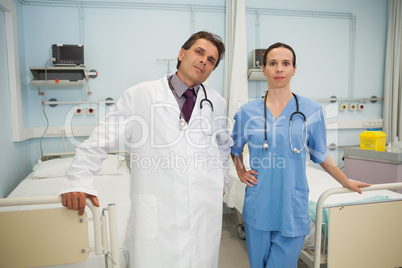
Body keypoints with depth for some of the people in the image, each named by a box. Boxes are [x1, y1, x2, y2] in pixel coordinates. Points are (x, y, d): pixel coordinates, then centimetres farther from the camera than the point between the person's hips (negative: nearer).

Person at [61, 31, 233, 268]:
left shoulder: (217, 102, 8)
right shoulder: (140, 96, -4)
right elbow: (101, 140, -3)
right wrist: (79, 182, -11)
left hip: (207, 212, 4)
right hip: (157, 215, -3)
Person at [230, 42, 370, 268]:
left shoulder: (311, 111, -2)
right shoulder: (248, 111, 0)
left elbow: (320, 154, 10)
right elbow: (235, 149, 18)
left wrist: (347, 183, 19)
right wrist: (241, 172, 6)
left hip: (292, 210, -1)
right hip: (258, 207, 2)